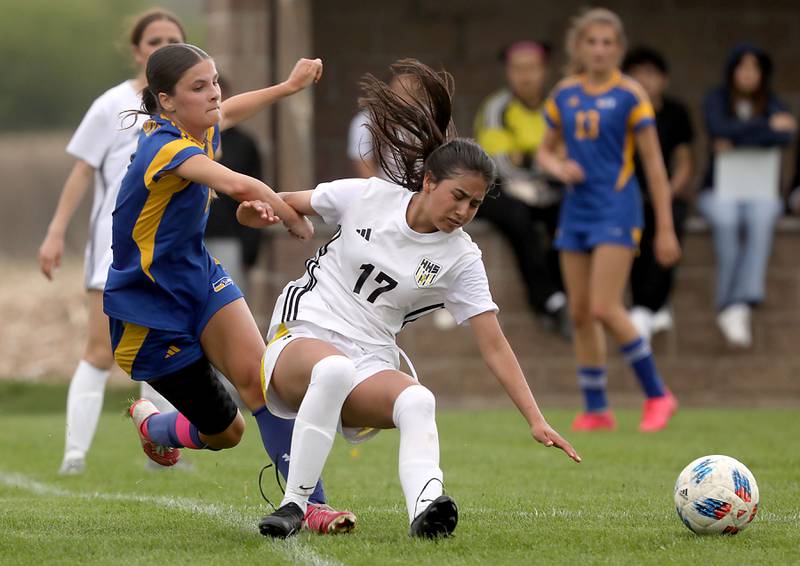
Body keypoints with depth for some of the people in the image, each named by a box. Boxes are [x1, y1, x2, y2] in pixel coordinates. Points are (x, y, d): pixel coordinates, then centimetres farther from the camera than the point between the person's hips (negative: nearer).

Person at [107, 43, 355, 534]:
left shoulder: (202, 132, -2)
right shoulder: (166, 148, -29)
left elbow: (224, 113, 26)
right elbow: (238, 185, -46)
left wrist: (289, 85, 26)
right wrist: (294, 218, -32)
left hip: (199, 275, 7)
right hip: (148, 305, -7)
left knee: (256, 373, -19)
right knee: (225, 431, 0)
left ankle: (311, 503, -22)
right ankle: (150, 422, 33)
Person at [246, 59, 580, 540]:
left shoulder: (461, 259, 1)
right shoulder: (368, 196, -1)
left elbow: (495, 346, -1)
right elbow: (287, 206, 12)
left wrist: (537, 420, -9)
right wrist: (258, 209, -12)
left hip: (371, 364, 2)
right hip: (302, 334, -2)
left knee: (419, 401, -33)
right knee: (334, 370, -39)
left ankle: (425, 509, -56)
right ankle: (294, 505, -34)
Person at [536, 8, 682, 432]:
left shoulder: (629, 95, -6)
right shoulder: (564, 95, 7)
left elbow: (653, 163, -4)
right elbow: (545, 150, 19)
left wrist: (665, 229, -6)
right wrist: (558, 167, -6)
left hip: (617, 210, -6)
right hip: (576, 210, 6)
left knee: (605, 309, -15)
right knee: (579, 313, 5)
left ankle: (657, 394, -1)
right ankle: (596, 410, 14)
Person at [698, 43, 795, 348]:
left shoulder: (773, 104, 6)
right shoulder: (717, 100, 4)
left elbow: (785, 137, -13)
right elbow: (720, 130, -17)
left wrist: (735, 142, -18)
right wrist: (769, 126, -14)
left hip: (761, 194, 1)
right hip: (719, 193, -1)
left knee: (760, 219, -35)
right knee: (726, 220, -36)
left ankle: (738, 304, -43)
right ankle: (734, 309, -34)